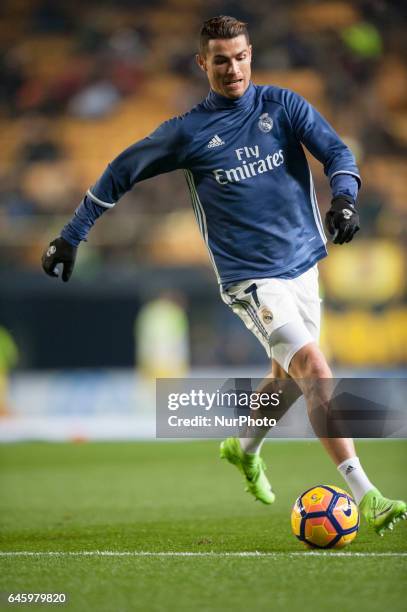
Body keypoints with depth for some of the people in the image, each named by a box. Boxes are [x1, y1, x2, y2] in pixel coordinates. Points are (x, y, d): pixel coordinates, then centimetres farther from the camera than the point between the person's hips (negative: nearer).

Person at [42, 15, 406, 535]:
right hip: (251, 278, -5)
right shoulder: (188, 131, -3)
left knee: (288, 374, 20)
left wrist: (343, 199, -27)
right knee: (313, 367, -21)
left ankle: (245, 449, 51)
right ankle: (364, 497, -26)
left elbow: (336, 151, -5)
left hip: (303, 263, 5)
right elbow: (122, 172, 8)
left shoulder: (283, 105, 3)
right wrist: (70, 238, 9)